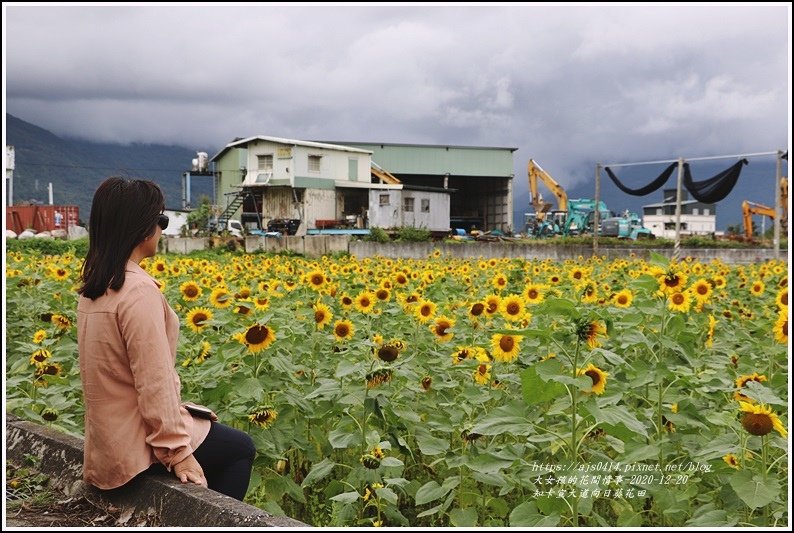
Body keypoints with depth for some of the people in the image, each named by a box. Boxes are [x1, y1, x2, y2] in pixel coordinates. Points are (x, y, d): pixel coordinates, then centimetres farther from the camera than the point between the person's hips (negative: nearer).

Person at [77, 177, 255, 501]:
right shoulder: (139, 290, -24)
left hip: (108, 434, 9)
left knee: (220, 433, 25)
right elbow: (154, 383, -24)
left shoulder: (96, 286, 4)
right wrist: (178, 453, -16)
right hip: (138, 443, -9)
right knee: (240, 448, 13)